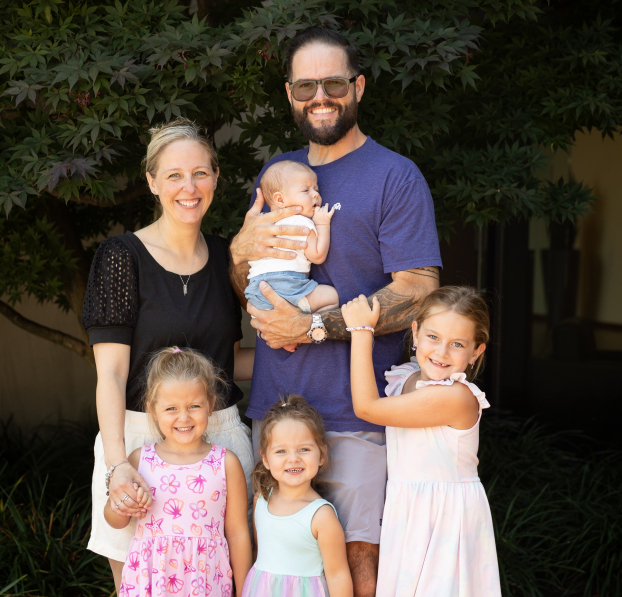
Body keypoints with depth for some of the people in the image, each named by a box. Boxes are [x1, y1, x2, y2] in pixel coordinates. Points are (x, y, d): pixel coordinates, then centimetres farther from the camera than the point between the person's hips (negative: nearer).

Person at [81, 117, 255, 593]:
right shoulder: (123, 257, -6)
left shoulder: (224, 257, 9)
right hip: (139, 436, -4)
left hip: (221, 433, 4)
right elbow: (111, 371, -11)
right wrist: (117, 463, -23)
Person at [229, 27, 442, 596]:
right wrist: (241, 250, -4)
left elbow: (418, 293, -12)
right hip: (273, 403, 5)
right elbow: (246, 291, 19)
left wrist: (311, 326, -17)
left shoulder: (395, 176, -4)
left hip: (354, 414, -5)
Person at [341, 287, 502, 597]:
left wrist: (362, 330, -12)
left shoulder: (457, 397, -24)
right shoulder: (404, 379, 4)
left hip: (443, 520, -8)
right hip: (405, 515, 8)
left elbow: (367, 407, -20)